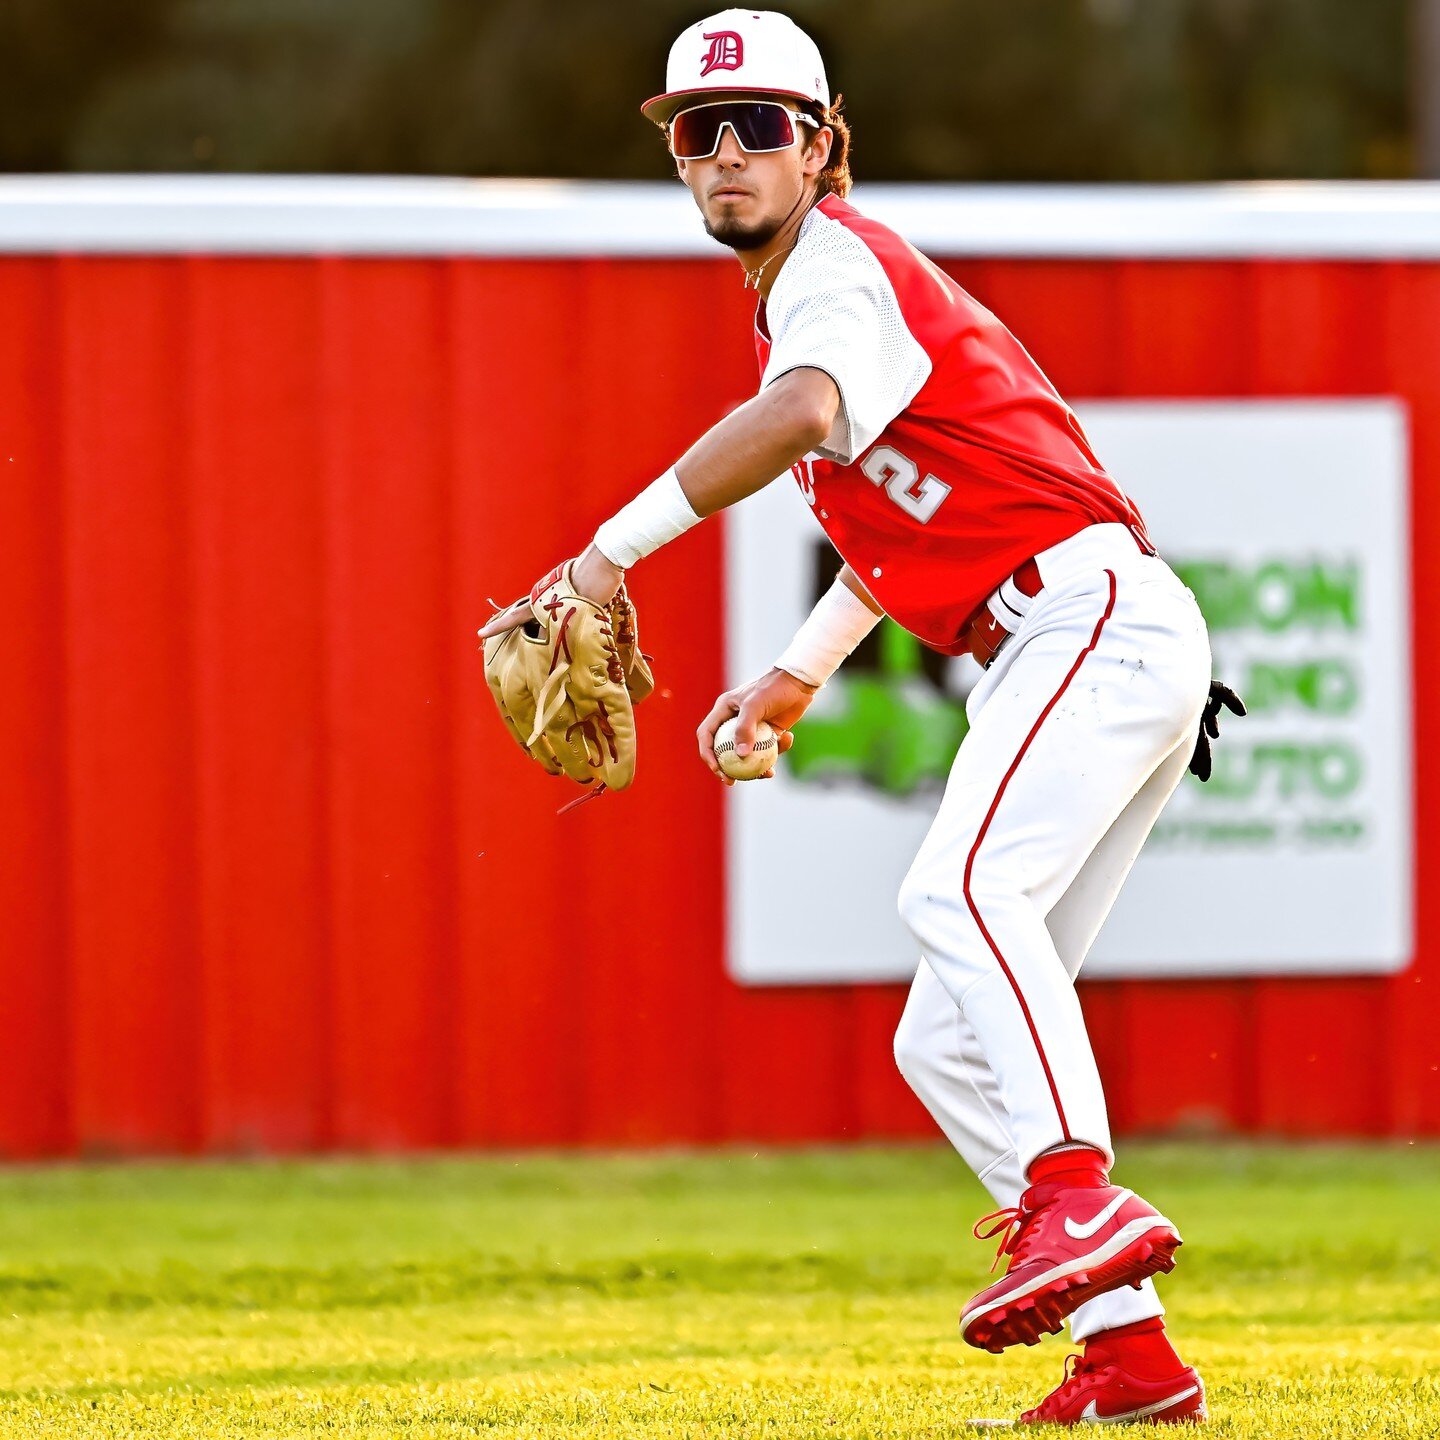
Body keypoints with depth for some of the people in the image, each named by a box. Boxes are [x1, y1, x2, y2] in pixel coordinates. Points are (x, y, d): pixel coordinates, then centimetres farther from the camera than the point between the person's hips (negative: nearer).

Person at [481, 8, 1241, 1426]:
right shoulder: (801, 294, 22)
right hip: (1044, 666, 10)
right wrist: (799, 671, 30)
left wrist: (616, 548, -30)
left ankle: (1081, 1199, -51)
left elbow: (802, 416, -32)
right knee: (948, 1045, 7)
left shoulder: (835, 266, -8)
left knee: (961, 887, -35)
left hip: (1099, 615, -10)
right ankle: (1132, 1358, 4)